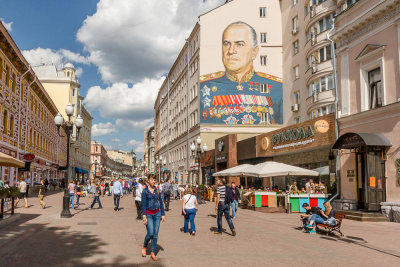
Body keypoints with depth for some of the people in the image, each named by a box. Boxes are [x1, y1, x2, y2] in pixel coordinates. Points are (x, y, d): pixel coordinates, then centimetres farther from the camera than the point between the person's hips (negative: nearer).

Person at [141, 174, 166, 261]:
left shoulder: (157, 190, 8)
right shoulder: (145, 191, -5)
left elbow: (161, 202, 11)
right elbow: (143, 204, -9)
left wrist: (163, 214, 6)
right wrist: (144, 216, -17)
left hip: (157, 213, 4)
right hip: (148, 214, -4)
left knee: (155, 234, 1)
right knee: (150, 233, -11)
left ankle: (153, 253, 10)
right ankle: (144, 247, 17)